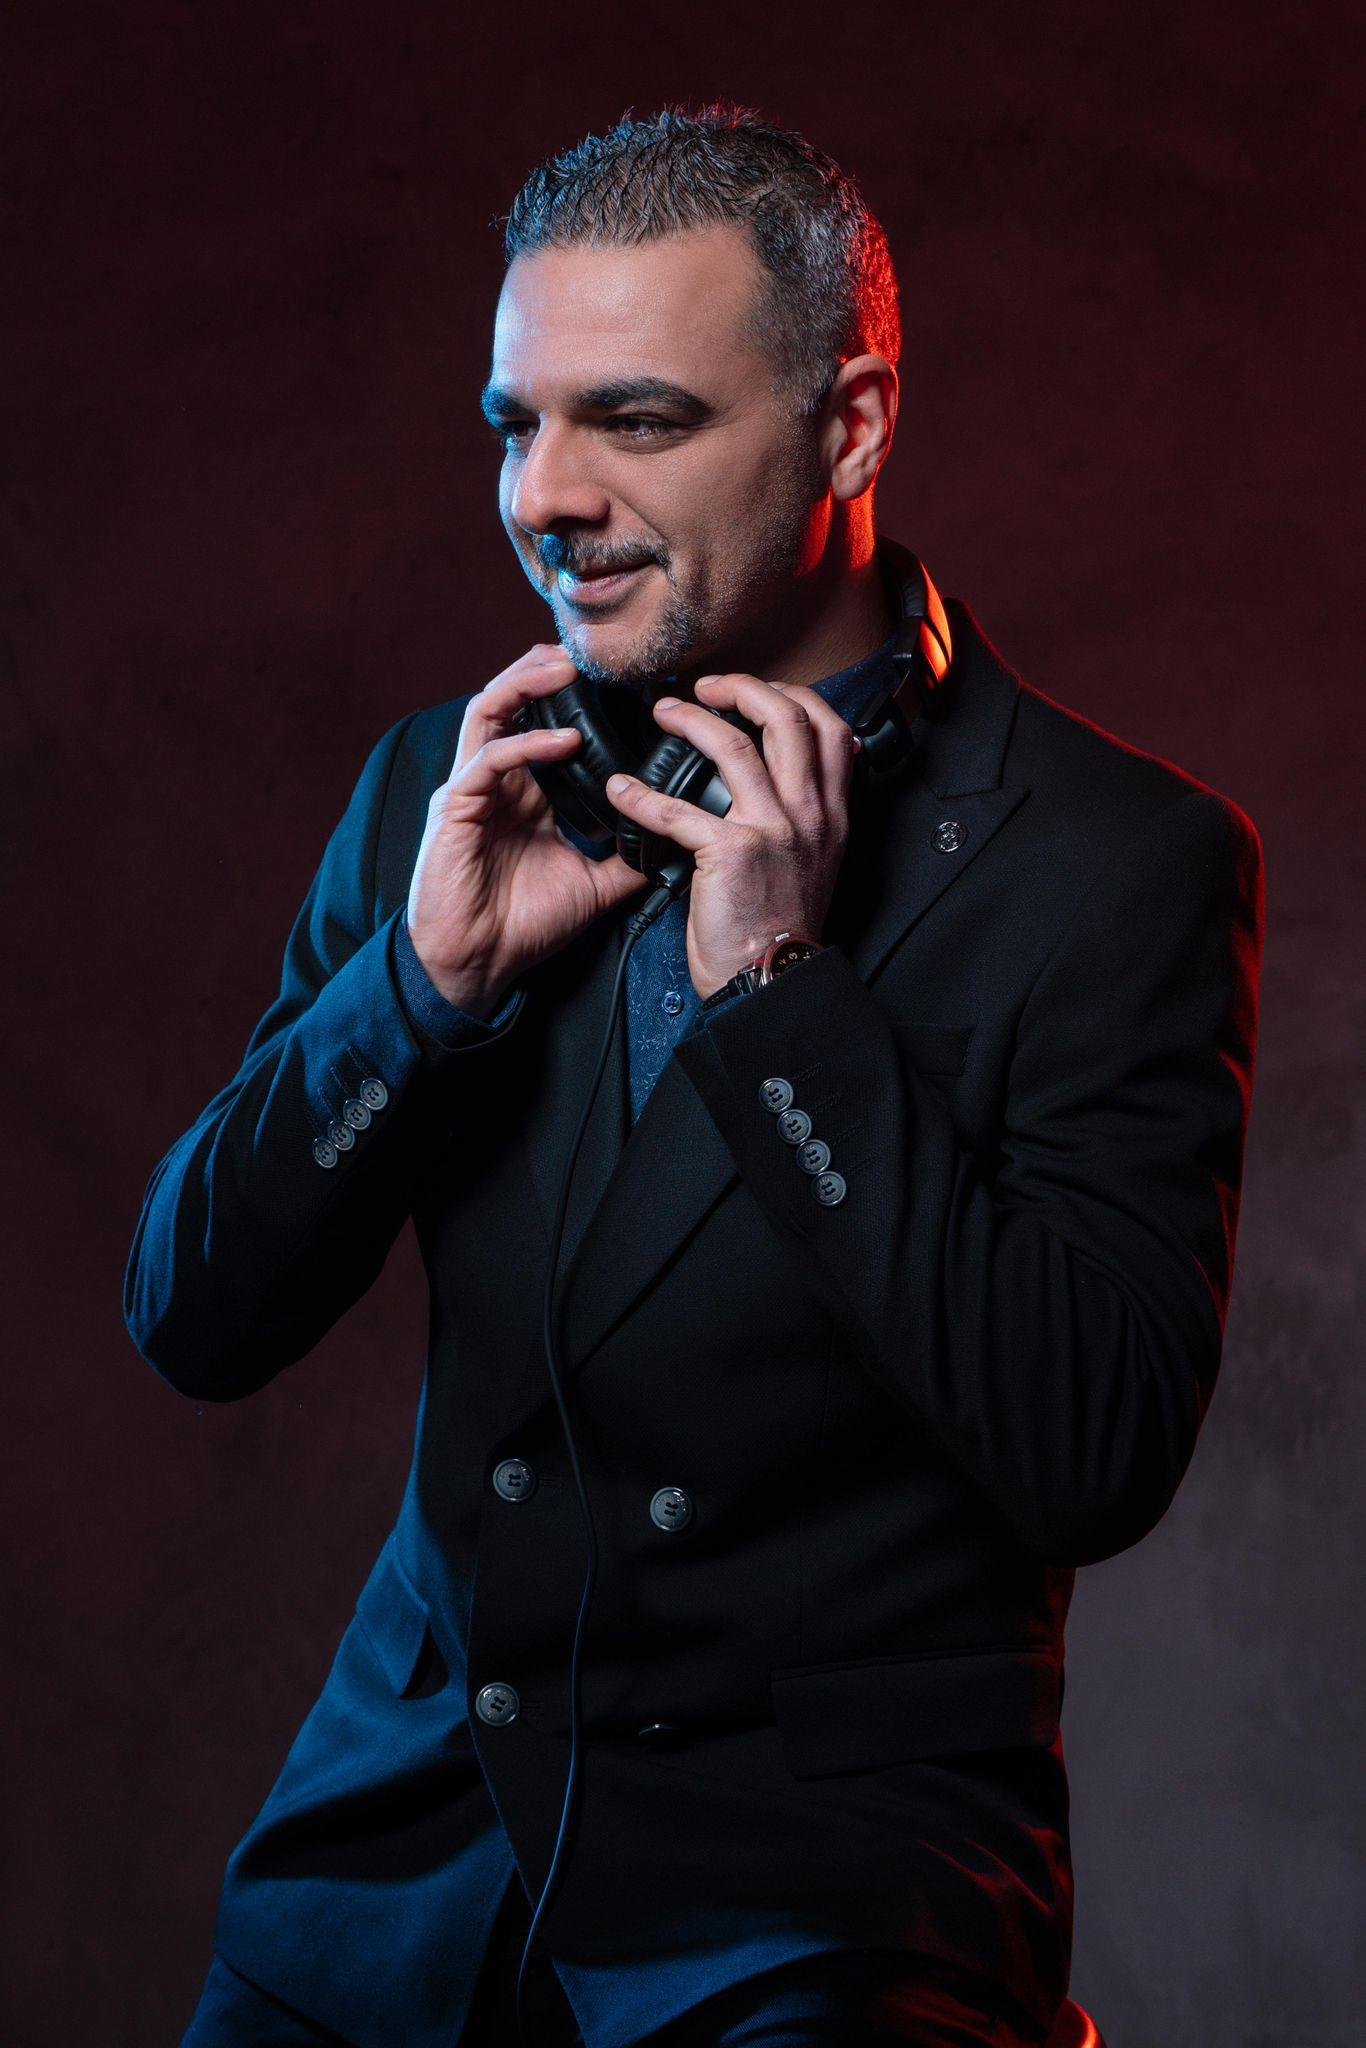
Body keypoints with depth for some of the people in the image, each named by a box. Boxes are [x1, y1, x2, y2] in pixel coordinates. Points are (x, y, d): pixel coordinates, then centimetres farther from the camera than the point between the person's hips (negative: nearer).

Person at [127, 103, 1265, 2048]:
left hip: (831, 1884, -4)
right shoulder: (448, 785, 6)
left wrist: (782, 989, -18)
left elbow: (1097, 1463, -16)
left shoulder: (1123, 859, -8)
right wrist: (431, 972, -11)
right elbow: (192, 1322, 4)